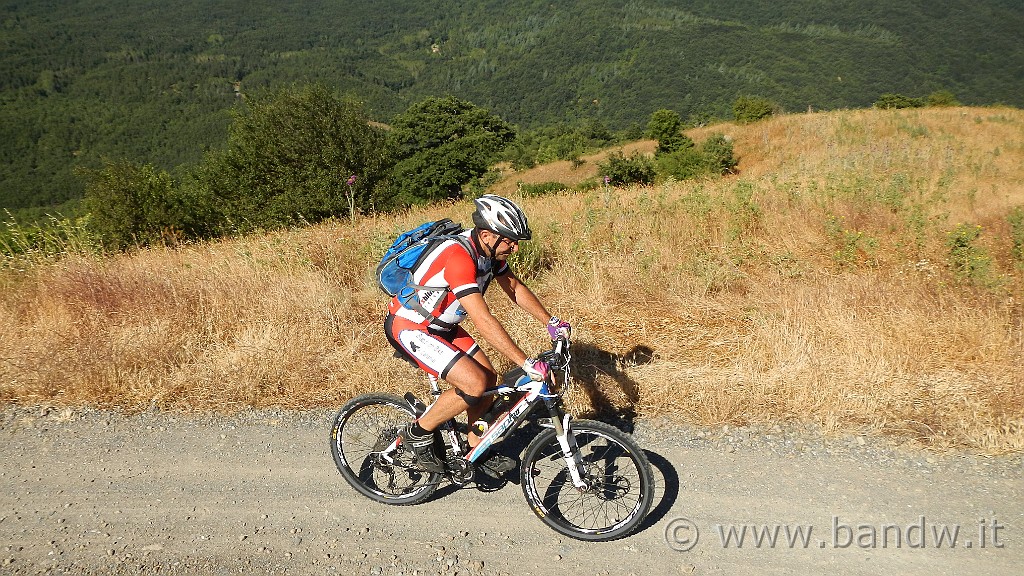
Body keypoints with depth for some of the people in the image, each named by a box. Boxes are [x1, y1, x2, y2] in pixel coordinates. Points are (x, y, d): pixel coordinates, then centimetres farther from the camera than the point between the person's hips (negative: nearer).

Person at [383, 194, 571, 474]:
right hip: (408, 328, -9)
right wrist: (527, 364, -36)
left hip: (440, 325, 9)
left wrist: (551, 322, 4)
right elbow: (483, 321, -37)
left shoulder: (490, 250, -5)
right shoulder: (459, 256, -33)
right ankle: (418, 433, 2)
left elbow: (515, 287, 10)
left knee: (489, 377, 4)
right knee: (475, 384, -19)